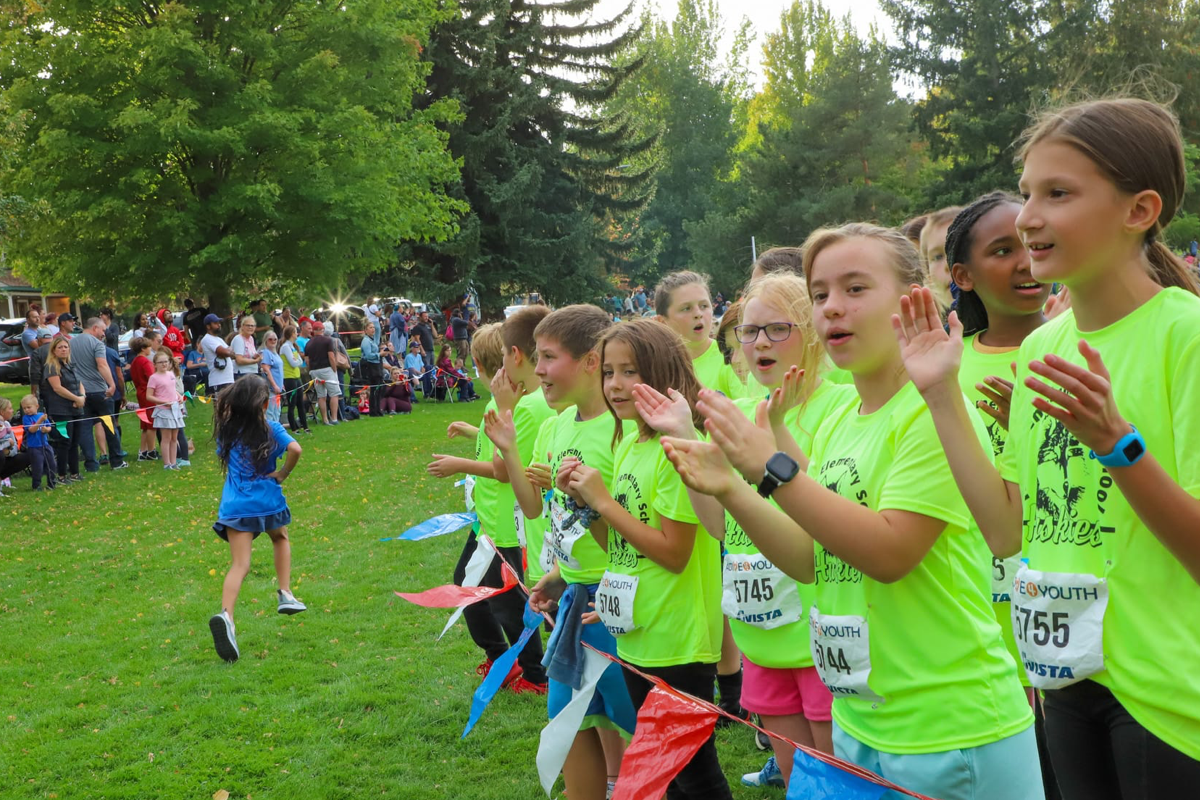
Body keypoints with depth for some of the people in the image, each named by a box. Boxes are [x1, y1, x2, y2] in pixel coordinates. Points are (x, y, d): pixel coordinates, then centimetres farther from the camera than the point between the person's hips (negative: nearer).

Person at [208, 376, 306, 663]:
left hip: (235, 505, 1)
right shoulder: (271, 430, -6)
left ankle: (226, 614, -30)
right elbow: (295, 449, -23)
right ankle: (285, 594, 23)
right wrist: (281, 475, -8)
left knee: (239, 564, -6)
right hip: (267, 500, -1)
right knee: (280, 539, 31)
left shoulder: (227, 430, 4)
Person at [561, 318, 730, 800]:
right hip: (638, 636, 9)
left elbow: (674, 552, -22)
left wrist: (603, 500, -18)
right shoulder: (627, 442, 8)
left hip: (678, 643, -9)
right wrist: (583, 498, -4)